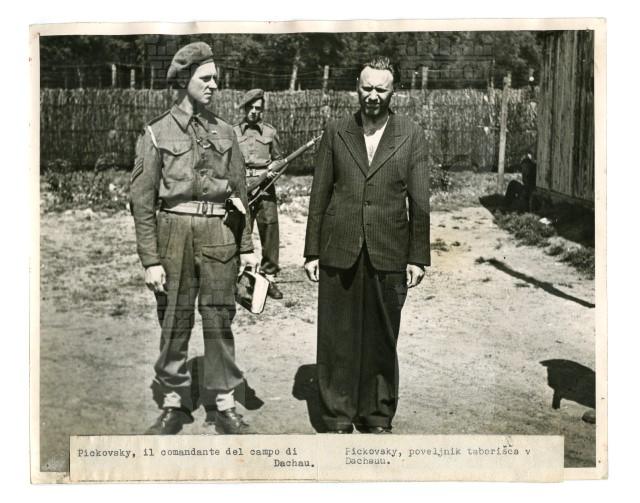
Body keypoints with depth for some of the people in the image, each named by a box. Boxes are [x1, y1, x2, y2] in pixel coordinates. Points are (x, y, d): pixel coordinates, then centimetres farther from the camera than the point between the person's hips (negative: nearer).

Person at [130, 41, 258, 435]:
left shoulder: (225, 132, 10)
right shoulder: (158, 133, 1)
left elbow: (240, 193, 13)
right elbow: (142, 201, -1)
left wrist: (247, 247, 9)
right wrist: (151, 260, -6)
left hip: (220, 232, 2)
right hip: (174, 230, -2)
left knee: (220, 321, 5)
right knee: (174, 323, 5)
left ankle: (223, 402, 18)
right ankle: (174, 403, 20)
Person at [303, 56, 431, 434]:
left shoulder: (412, 136, 5)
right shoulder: (336, 133, 8)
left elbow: (419, 201, 3)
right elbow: (319, 195, 8)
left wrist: (418, 258, -1)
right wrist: (312, 252, 4)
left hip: (388, 256, 0)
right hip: (339, 254, 1)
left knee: (382, 340, 7)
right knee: (337, 338, 5)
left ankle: (378, 417, 23)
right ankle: (338, 417, 18)